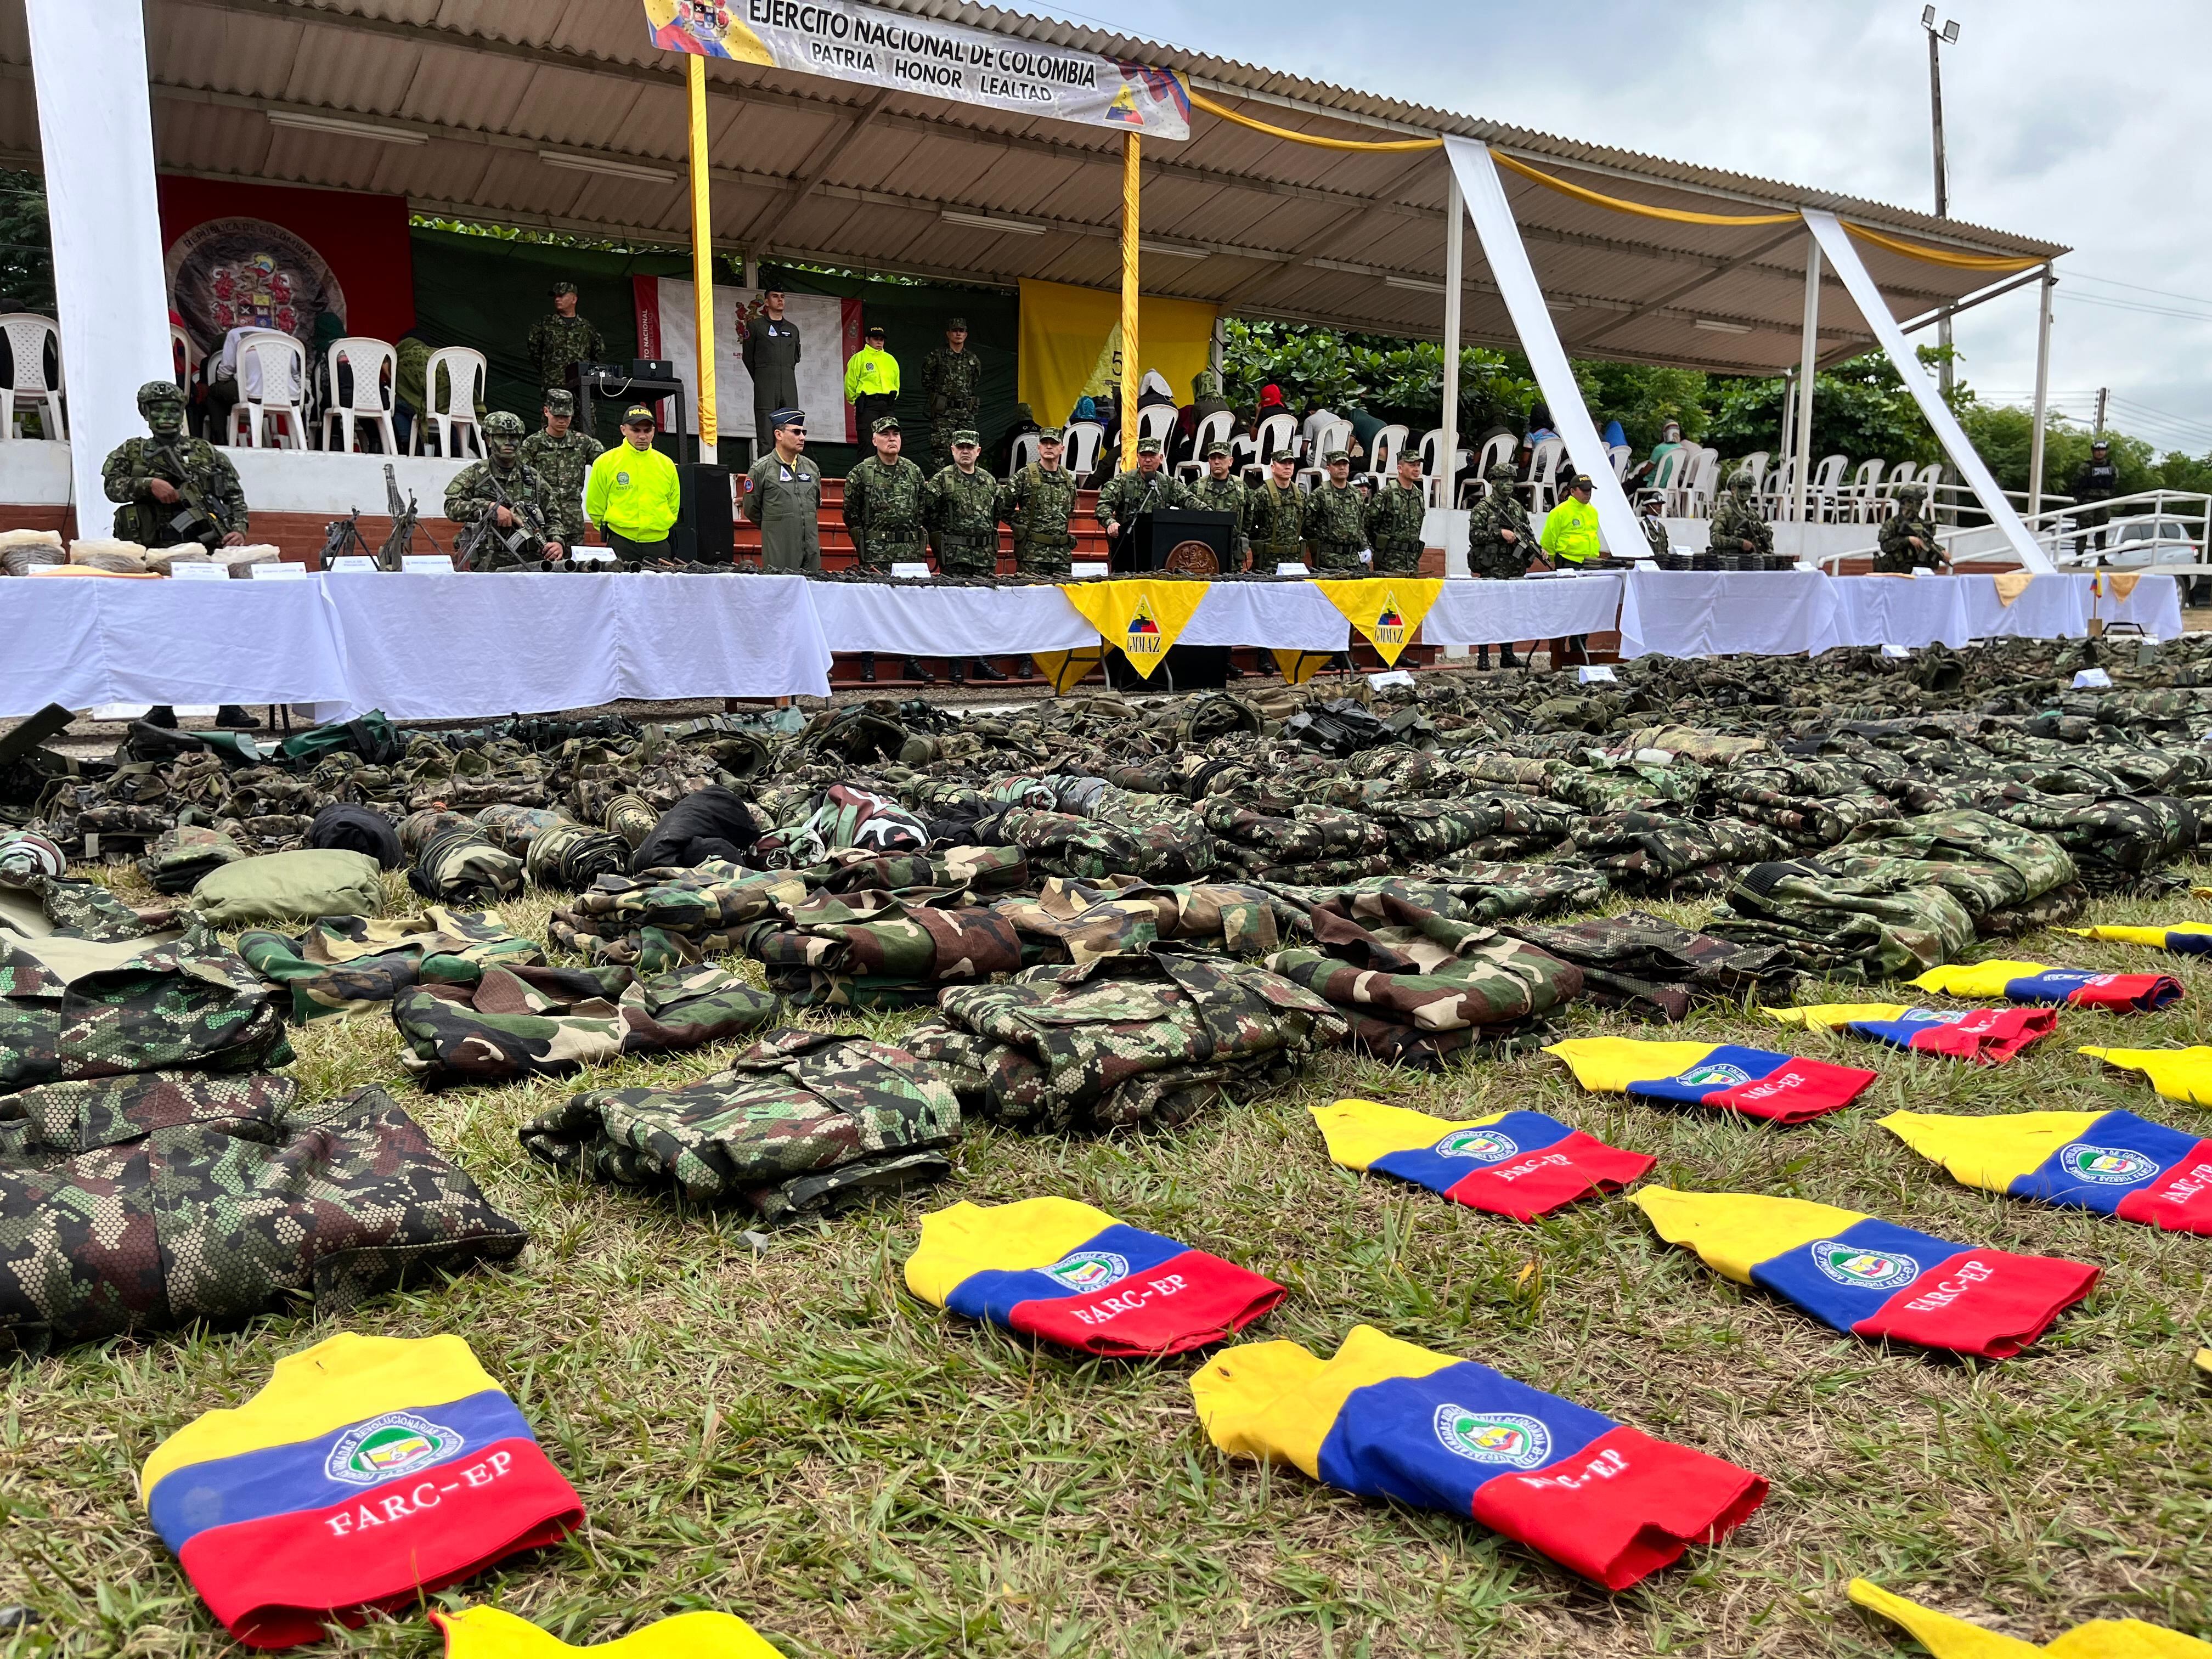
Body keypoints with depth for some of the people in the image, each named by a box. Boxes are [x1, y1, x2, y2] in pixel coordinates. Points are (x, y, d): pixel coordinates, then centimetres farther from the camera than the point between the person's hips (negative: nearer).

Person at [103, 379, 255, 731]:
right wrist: (149, 484, -14)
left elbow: (235, 496, 12)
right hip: (156, 556, 0)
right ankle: (162, 708, 9)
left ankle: (230, 707, -3)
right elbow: (112, 485, 2)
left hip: (206, 553, 0)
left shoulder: (207, 452, 15)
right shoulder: (132, 452, 15)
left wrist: (239, 530, -4)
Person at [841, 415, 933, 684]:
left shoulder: (914, 472, 12)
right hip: (877, 552, -4)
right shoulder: (861, 473, 0)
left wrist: (922, 546, 9)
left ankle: (912, 663, 13)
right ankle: (868, 664, 4)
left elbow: (925, 511, 16)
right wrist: (863, 547, -2)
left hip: (911, 551, 4)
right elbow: (851, 514, 2)